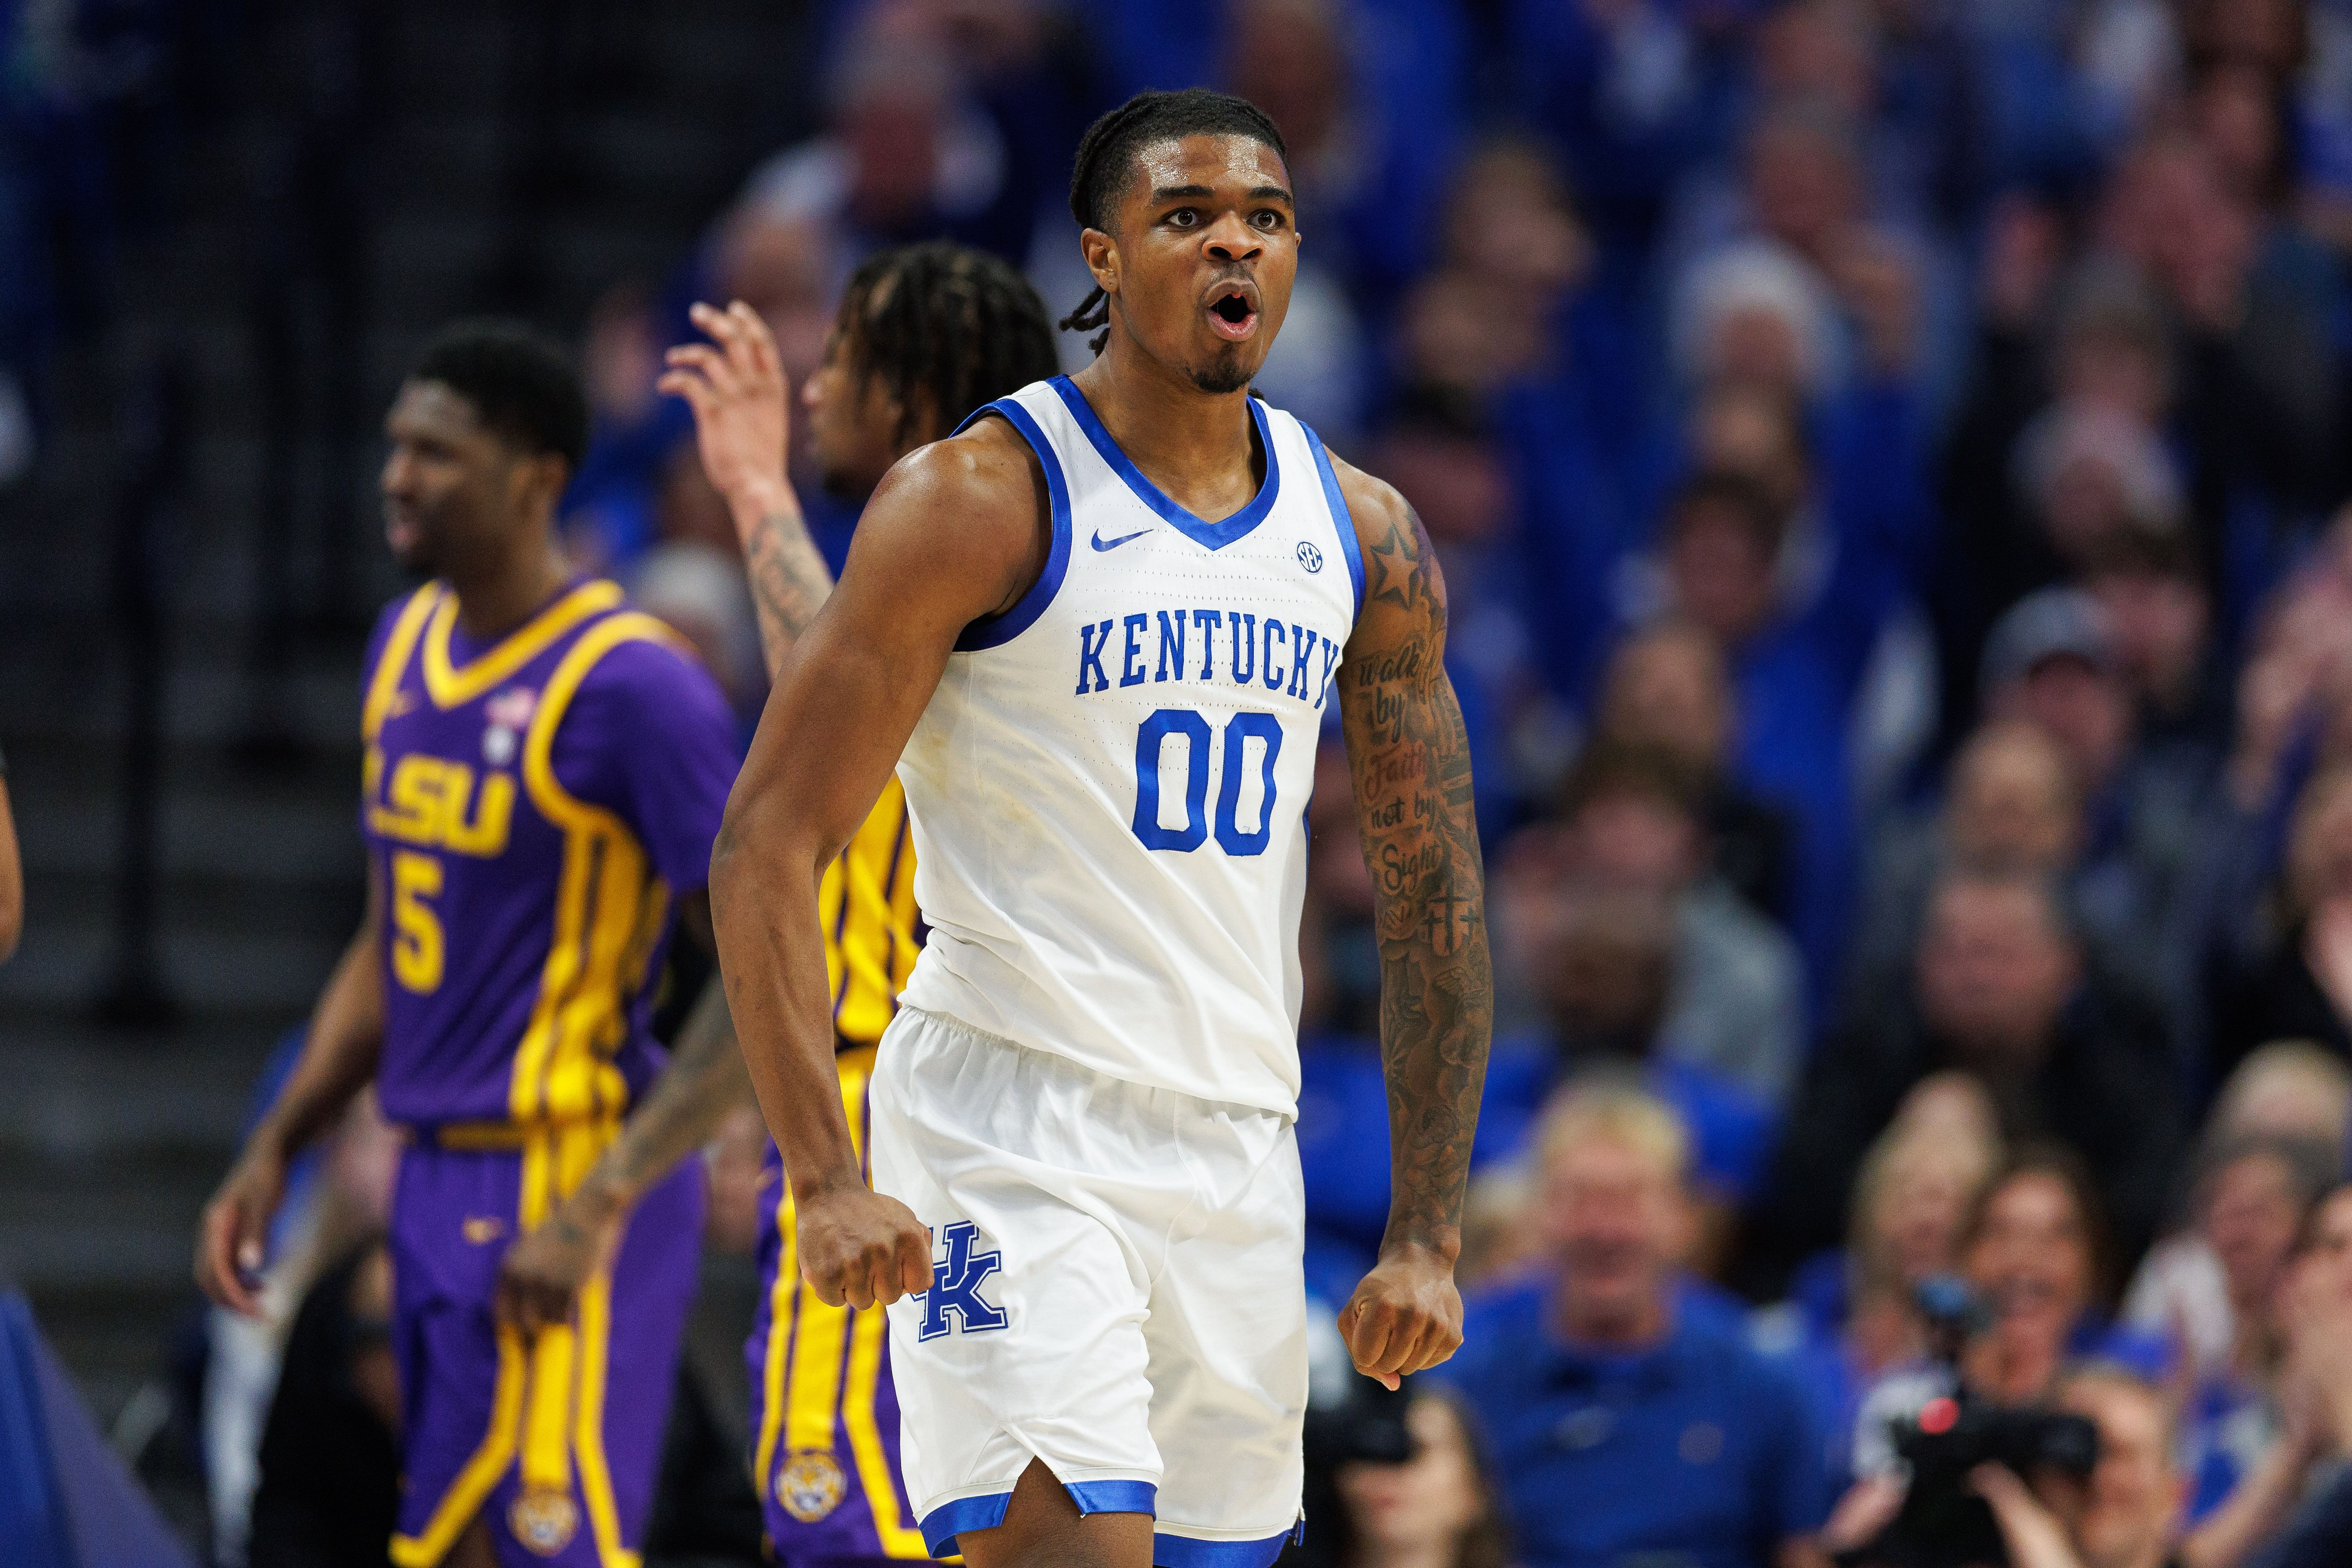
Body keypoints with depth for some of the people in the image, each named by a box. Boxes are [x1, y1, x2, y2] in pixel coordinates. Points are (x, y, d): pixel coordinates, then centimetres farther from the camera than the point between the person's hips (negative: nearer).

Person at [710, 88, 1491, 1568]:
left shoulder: (1363, 535, 9)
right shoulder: (982, 500, -9)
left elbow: (1434, 894, 14)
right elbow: (765, 851, -11)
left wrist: (1429, 1234, 8)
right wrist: (829, 1180, -20)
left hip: (1240, 1161, 6)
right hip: (1010, 1131, -6)